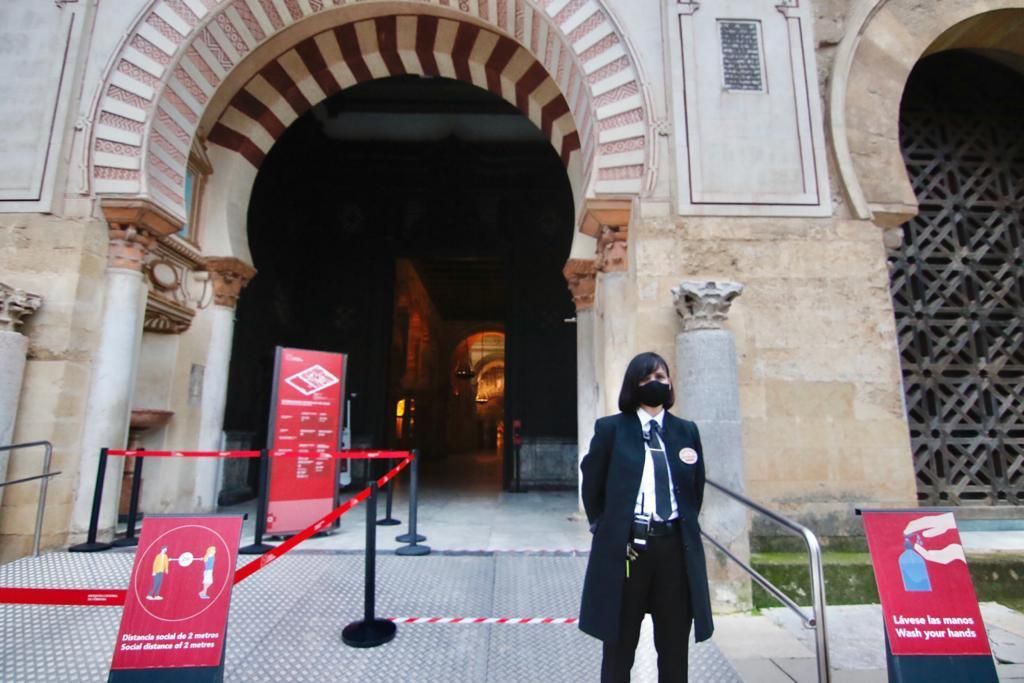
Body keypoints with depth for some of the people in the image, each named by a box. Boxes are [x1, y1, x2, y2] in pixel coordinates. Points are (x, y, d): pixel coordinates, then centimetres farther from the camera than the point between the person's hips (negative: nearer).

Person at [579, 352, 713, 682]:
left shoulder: (686, 431, 5)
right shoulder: (610, 428, -5)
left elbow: (696, 488, 14)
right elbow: (592, 486, 1)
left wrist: (684, 528, 10)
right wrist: (606, 531, 3)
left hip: (675, 545, 3)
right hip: (625, 545, -3)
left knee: (675, 645, 17)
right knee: (619, 644, 14)